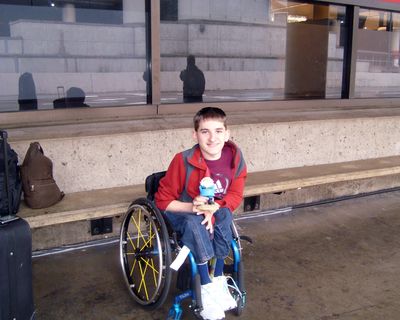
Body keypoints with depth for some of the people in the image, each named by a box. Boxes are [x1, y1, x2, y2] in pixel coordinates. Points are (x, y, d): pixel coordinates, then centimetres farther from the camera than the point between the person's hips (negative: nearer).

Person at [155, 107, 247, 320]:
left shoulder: (235, 158, -15)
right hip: (182, 213, -3)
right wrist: (192, 207, -31)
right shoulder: (184, 161, -24)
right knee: (195, 222, -36)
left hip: (216, 212, 3)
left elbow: (235, 196, -6)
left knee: (224, 216, -31)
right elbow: (163, 200, -15)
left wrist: (214, 208, -25)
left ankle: (218, 279, -17)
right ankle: (206, 289, -25)